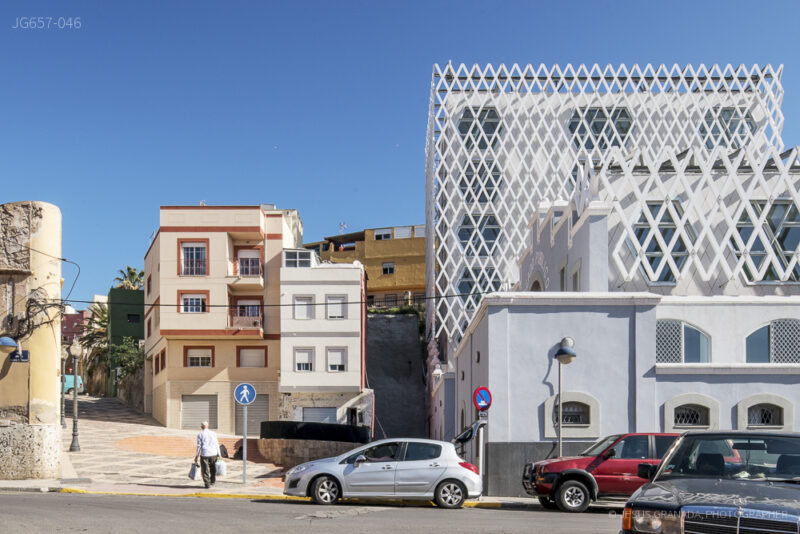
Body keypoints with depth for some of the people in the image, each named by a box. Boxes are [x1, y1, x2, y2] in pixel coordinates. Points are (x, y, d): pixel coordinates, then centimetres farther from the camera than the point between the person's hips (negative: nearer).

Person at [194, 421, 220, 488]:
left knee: (205, 470, 3)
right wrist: (218, 454, 10)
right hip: (213, 453, 2)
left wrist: (197, 456, 4)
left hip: (204, 454, -2)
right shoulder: (213, 433, 8)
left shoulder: (200, 434, 2)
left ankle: (207, 484, 1)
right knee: (213, 469, 18)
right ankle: (212, 482, 24)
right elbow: (216, 444, 6)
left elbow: (199, 446, -1)